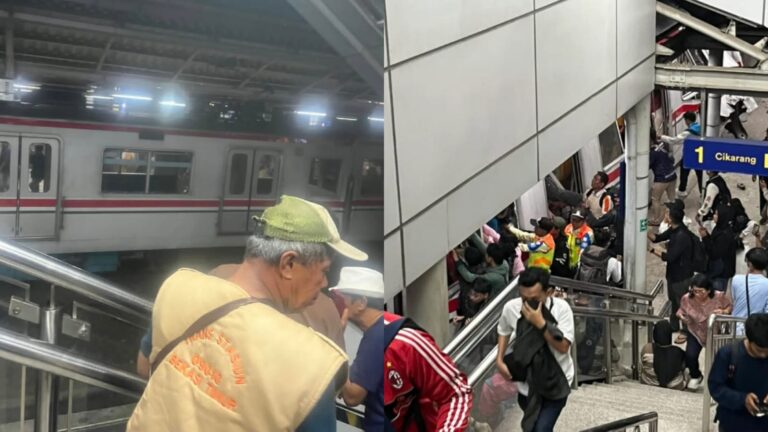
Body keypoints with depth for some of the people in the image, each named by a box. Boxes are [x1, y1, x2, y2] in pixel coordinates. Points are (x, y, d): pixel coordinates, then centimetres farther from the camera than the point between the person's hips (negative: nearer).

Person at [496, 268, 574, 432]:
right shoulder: (511, 308, -14)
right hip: (526, 382, 4)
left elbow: (563, 347, -24)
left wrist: (540, 323, -33)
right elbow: (504, 331, 8)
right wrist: (500, 360, -3)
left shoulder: (561, 308, -21)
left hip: (555, 382, -4)